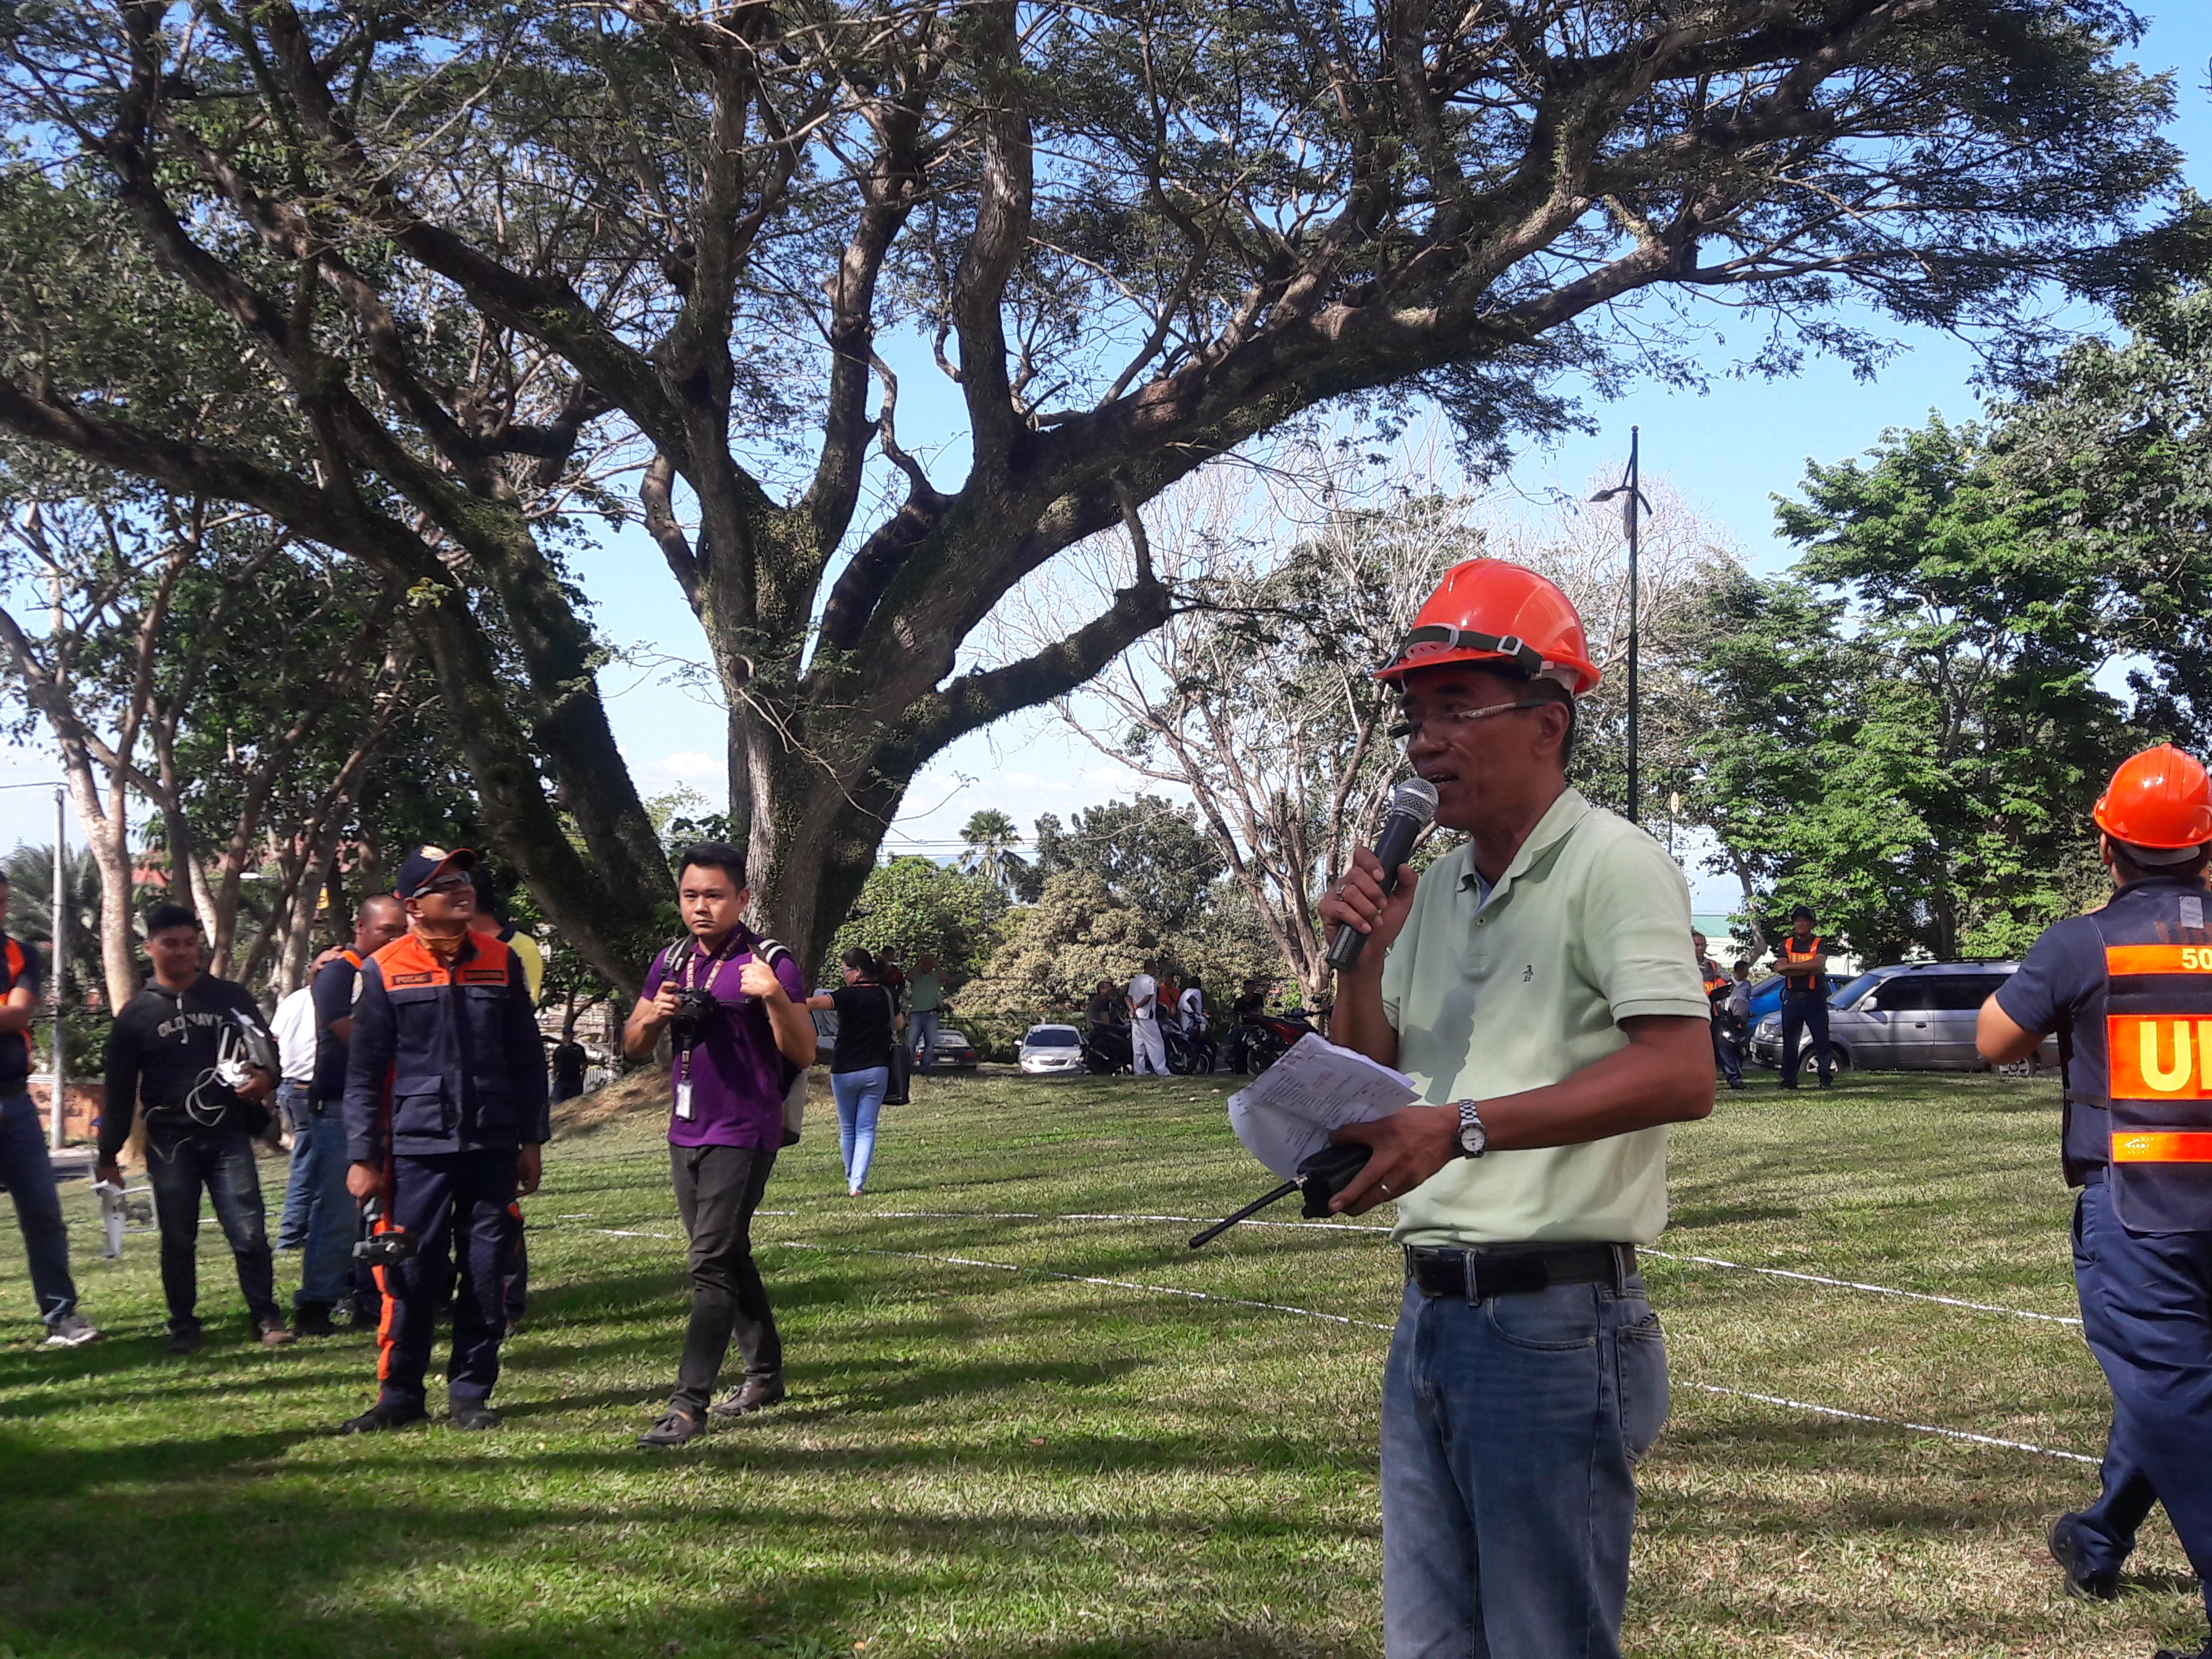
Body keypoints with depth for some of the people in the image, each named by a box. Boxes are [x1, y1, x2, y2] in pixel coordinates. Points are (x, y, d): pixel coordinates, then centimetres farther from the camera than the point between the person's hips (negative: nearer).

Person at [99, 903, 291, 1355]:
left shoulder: (230, 998, 8)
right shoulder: (136, 1014, 6)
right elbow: (120, 1091, 7)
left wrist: (265, 1077, -13)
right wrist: (109, 1153, 4)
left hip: (229, 1137, 0)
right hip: (170, 1144, 0)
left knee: (249, 1233, -5)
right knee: (178, 1241, 5)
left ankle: (266, 1317, 4)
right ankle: (184, 1326, 16)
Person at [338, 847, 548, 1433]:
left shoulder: (501, 962, 6)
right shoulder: (383, 971, -1)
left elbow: (527, 1059, 10)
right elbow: (364, 1072, 0)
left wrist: (532, 1141, 8)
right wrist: (362, 1157, -3)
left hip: (492, 1146, 2)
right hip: (417, 1148, -2)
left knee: (486, 1276, 5)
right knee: (412, 1276, -1)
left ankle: (470, 1394, 16)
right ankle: (400, 1396, 12)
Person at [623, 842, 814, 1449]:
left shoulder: (769, 962, -9)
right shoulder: (671, 962, 9)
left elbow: (803, 1055, -12)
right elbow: (633, 1048, 14)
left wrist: (775, 998, -29)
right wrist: (654, 1015, -8)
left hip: (744, 1134, -7)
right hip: (687, 1131, 7)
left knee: (712, 1264, -12)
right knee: (728, 1259, 16)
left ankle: (689, 1403, -14)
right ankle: (765, 1373, 31)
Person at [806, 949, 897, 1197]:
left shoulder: (849, 995, -13)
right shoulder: (885, 996, 4)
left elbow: (816, 1002, -29)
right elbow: (898, 1023, 22)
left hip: (845, 1071, -3)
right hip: (877, 1071, 3)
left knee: (848, 1129, 14)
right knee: (866, 1130, 2)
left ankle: (851, 1181, 25)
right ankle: (857, 1183, -11)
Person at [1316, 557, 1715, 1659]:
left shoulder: (1612, 866, -11)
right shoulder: (1435, 885, 13)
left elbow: (1682, 1077, -24)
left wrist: (1465, 1126, -28)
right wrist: (1366, 954, 2)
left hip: (1554, 1321, -8)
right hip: (1432, 1313, 8)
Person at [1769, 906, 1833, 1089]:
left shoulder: (1819, 944, 3)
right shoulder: (1786, 944, 10)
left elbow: (1818, 964, -17)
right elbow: (1780, 968, -6)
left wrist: (1790, 966, -14)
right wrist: (1809, 970, -14)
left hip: (1815, 997, -3)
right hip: (1792, 997, 3)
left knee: (1822, 1039, -4)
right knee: (1790, 1041, 5)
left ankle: (1827, 1078, -4)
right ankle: (1789, 1080, 10)